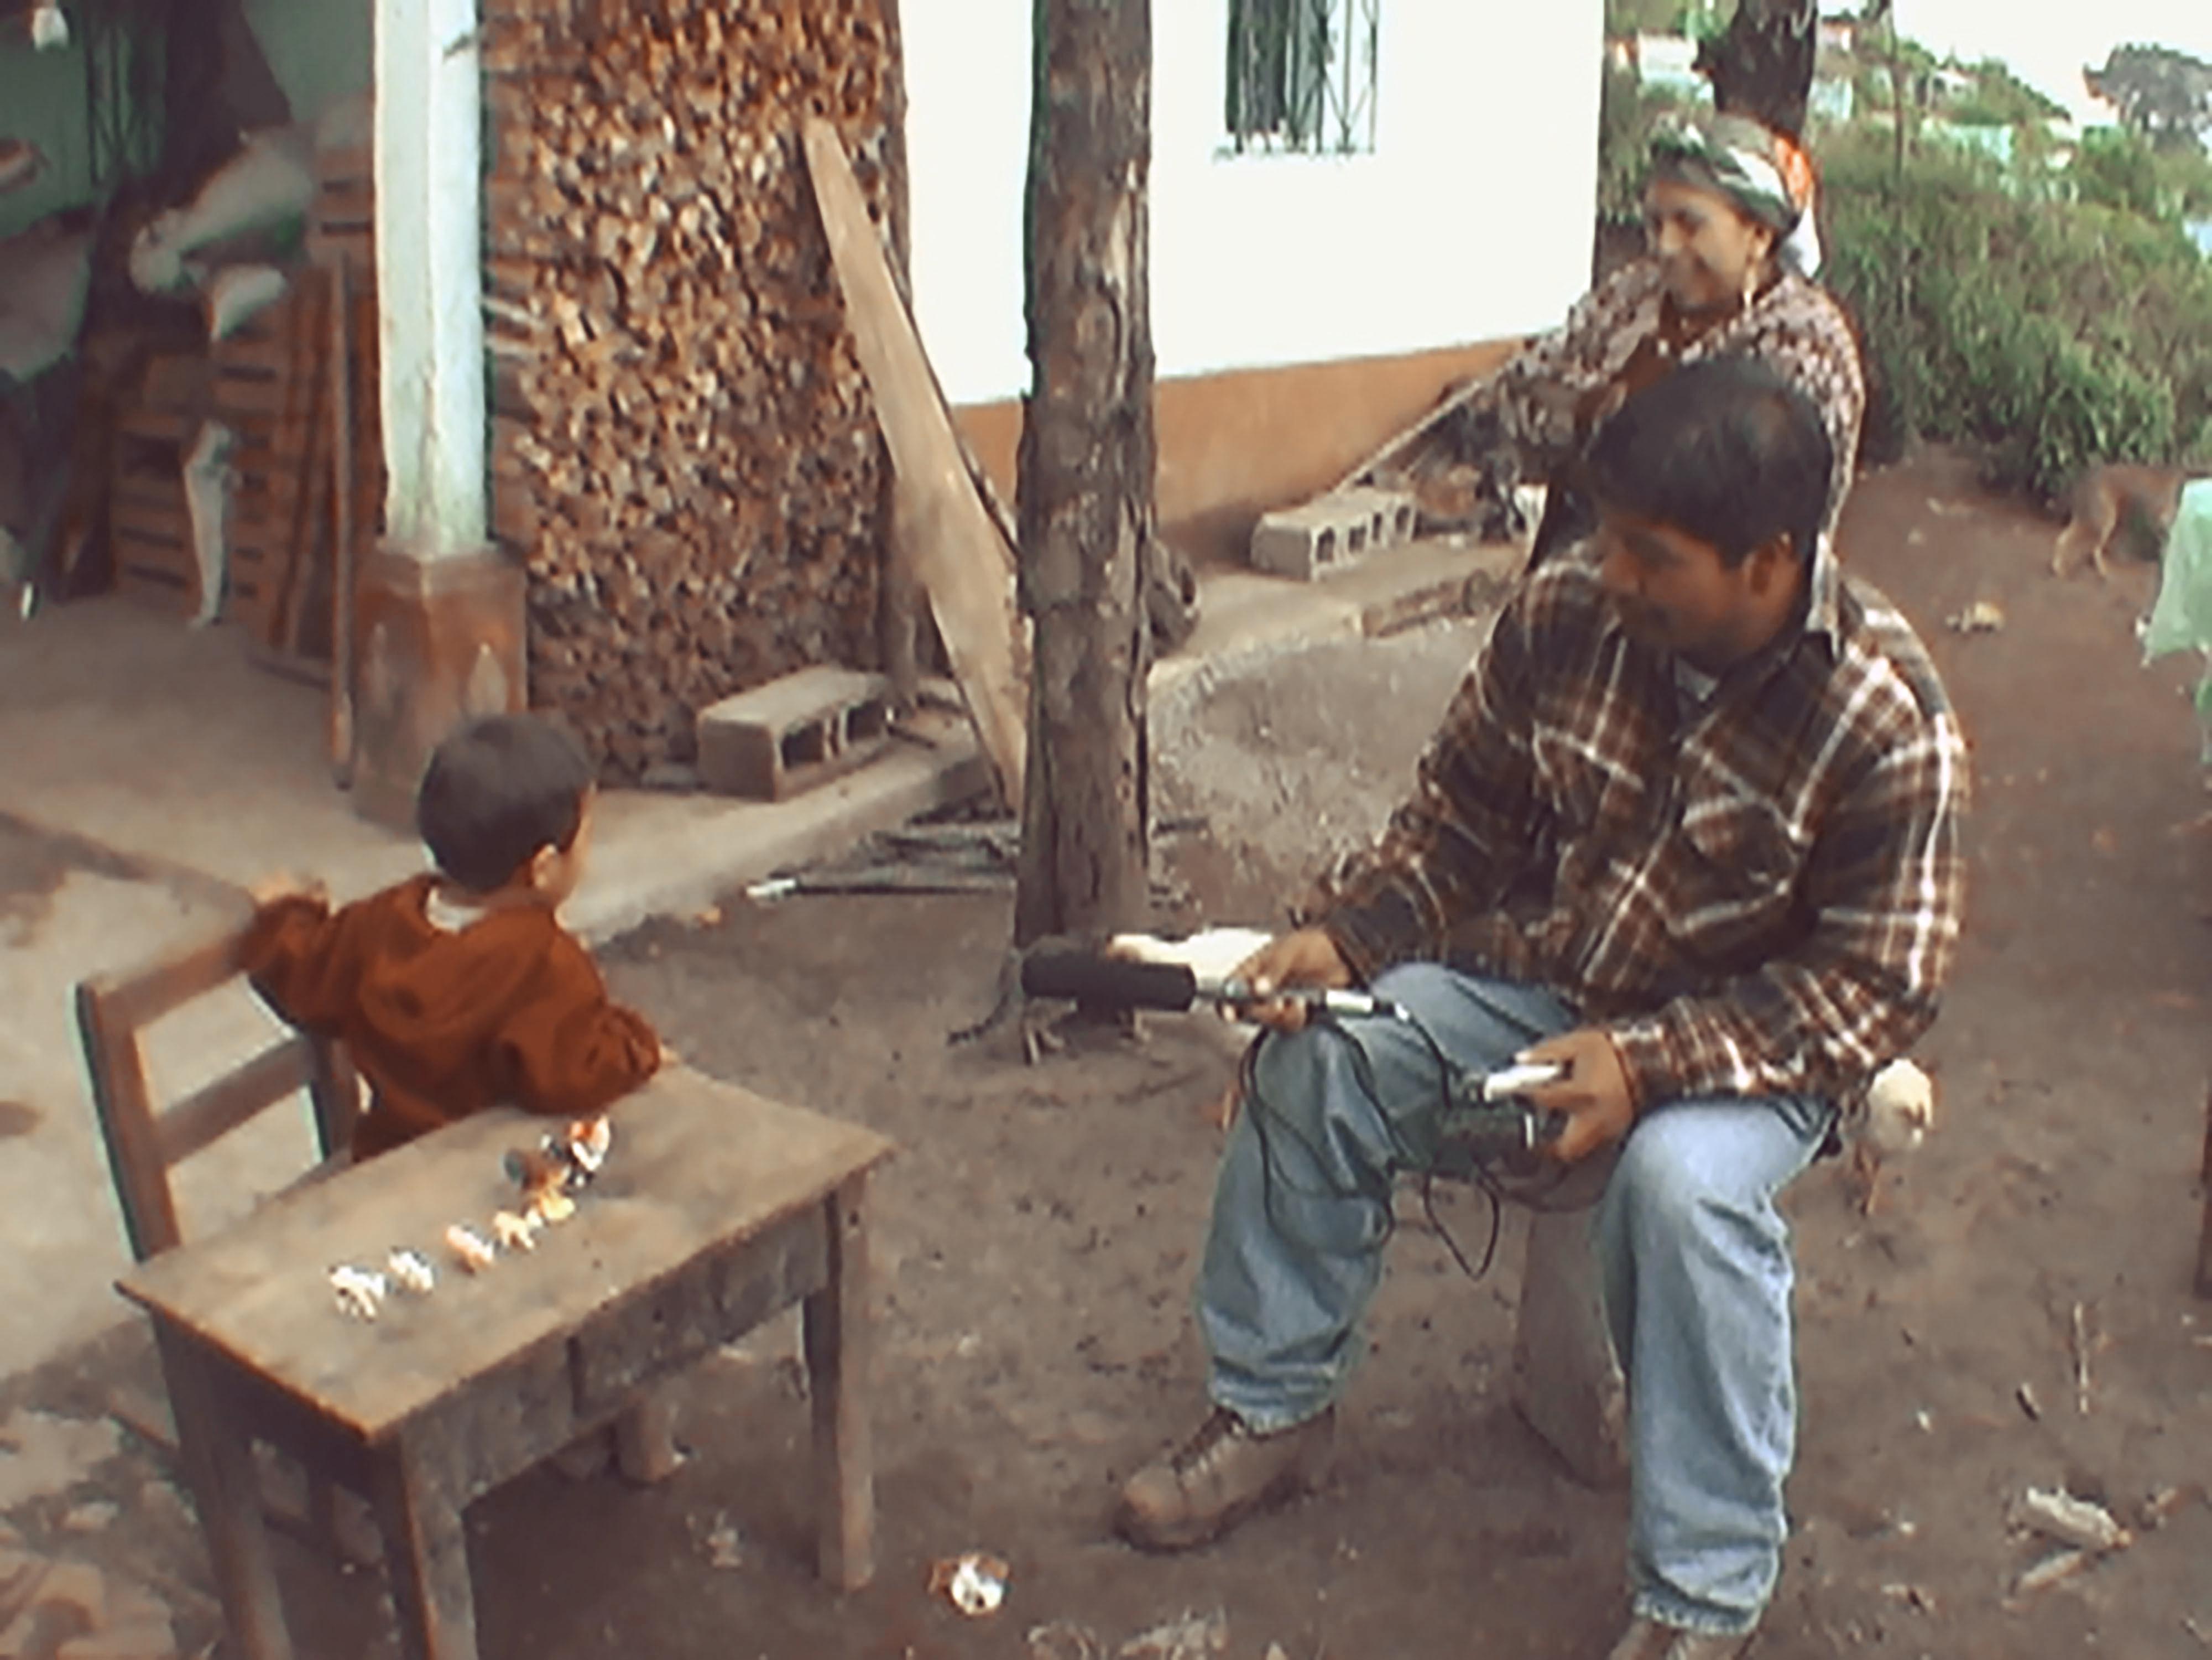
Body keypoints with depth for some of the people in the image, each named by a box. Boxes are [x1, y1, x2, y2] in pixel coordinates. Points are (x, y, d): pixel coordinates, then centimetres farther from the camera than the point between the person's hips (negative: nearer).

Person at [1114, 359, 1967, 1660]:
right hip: (1533, 978, 5)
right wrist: (1341, 935, -14)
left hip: (1747, 1044, -4)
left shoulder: (1886, 719, -23)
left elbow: (1877, 990, -19)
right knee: (1313, 1062, -14)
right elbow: (1460, 819, 2)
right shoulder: (1565, 614, -12)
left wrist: (1649, 1062, -30)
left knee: (1683, 1179, -35)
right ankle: (1276, 1409, 8)